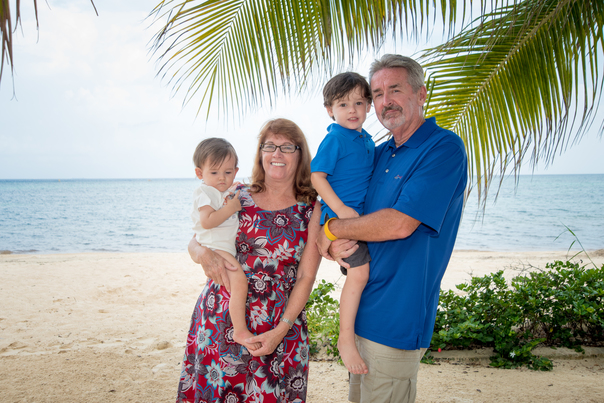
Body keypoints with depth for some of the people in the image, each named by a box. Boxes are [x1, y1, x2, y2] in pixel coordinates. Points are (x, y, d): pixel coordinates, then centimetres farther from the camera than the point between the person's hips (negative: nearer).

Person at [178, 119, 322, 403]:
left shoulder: (312, 212, -2)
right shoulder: (236, 196, 3)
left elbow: (306, 277, -3)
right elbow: (194, 242, 6)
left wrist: (282, 330, -11)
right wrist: (204, 253, -17)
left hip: (276, 328, -1)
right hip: (218, 319, 2)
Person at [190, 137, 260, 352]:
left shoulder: (228, 194, 21)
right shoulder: (204, 192, -8)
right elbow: (207, 221, -22)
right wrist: (231, 208, -18)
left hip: (230, 247, 11)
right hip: (215, 248, -10)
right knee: (239, 280, -28)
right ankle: (240, 331, -23)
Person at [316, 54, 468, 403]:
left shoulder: (444, 147, -14)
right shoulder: (380, 154, 11)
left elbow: (400, 223, -24)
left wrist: (333, 229, -11)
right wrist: (334, 245, -10)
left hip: (397, 318, -8)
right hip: (363, 309, 8)